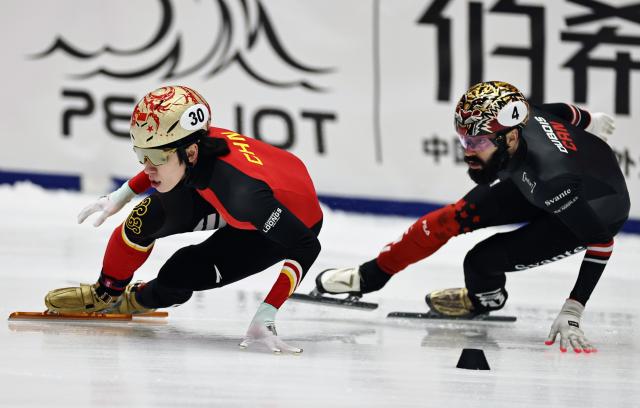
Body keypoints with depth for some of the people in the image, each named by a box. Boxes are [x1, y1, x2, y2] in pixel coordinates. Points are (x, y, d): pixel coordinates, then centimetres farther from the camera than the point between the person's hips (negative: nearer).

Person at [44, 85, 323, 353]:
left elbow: (306, 246, -40)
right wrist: (123, 195, 6)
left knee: (179, 276, -17)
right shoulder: (197, 143, -26)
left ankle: (139, 298, 18)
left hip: (290, 220, -6)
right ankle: (107, 292, 20)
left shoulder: (243, 191, -45)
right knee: (144, 220, -8)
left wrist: (266, 315, -44)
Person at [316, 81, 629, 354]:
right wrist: (588, 121, 21)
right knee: (456, 217, -3)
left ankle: (485, 297, 17)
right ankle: (371, 275, 13)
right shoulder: (516, 120, -24)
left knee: (482, 261, -18)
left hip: (596, 210, -6)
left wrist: (572, 312, -35)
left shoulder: (553, 177, -43)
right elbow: (562, 112, -3)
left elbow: (601, 240, -37)